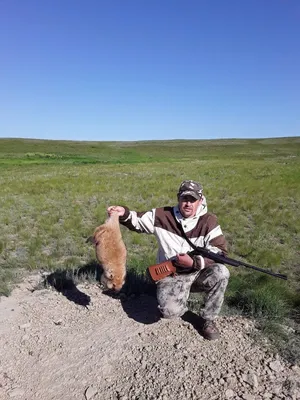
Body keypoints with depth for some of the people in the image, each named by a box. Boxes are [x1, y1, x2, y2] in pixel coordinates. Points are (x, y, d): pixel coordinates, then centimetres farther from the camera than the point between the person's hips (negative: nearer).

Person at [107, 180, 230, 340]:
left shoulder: (208, 220, -10)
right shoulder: (163, 215, -8)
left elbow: (220, 252, -14)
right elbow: (138, 221, 4)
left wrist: (194, 262, -26)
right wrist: (124, 214, -18)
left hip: (199, 274, 1)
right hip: (171, 275, -1)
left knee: (221, 272, -29)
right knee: (170, 310, -27)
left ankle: (207, 319, -4)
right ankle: (180, 305, 16)